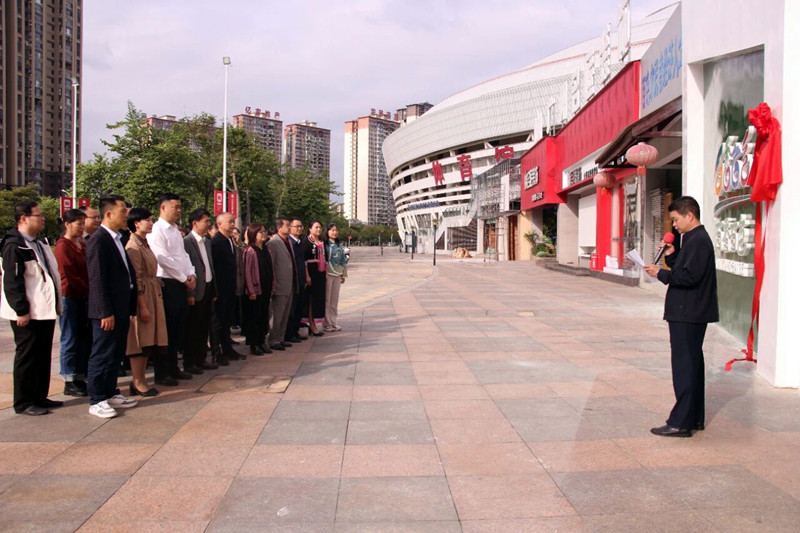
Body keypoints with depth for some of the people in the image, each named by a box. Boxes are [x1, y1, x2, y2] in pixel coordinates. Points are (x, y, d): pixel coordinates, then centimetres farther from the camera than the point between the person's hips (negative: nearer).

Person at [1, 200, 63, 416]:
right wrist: (21, 311, -21)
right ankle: (23, 403, 10)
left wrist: (55, 305, 16)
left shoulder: (40, 243, 16)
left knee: (43, 356, 14)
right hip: (28, 314, -9)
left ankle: (40, 397, 24)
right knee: (27, 357, 0)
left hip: (45, 310, 9)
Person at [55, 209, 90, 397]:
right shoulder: (63, 246, -9)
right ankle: (69, 382, 7)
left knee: (84, 339, 9)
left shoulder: (82, 244, 14)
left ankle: (80, 378, 17)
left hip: (83, 297, 7)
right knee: (70, 340, -1)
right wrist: (88, 290, -10)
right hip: (69, 297, -7)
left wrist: (89, 292, 3)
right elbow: (69, 276, -14)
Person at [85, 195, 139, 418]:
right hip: (107, 310, -9)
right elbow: (97, 280, -19)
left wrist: (130, 307, 13)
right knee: (102, 355, 1)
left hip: (121, 307, 9)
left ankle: (110, 393, 28)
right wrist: (105, 312, -20)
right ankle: (96, 401, 11)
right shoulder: (98, 240, -15)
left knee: (115, 355, 17)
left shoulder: (117, 239, 13)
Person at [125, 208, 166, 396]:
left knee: (147, 340, 12)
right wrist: (142, 306, -21)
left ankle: (141, 380, 19)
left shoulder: (144, 244, 15)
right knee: (139, 339, -2)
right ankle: (137, 382, 6)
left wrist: (153, 302, 15)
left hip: (152, 296, 9)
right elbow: (136, 279, -18)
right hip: (141, 297, -9)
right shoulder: (134, 246, -14)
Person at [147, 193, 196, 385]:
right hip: (166, 284, -8)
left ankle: (173, 367, 24)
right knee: (165, 329, -2)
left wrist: (191, 274, 1)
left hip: (181, 283, 9)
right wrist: (184, 278, -11)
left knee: (178, 328, 13)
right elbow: (163, 259, -17)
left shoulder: (176, 230, 16)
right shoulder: (156, 230, -11)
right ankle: (161, 373, 7)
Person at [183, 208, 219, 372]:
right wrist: (189, 294, -17)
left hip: (208, 289, 7)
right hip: (196, 292, -7)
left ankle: (200, 359, 22)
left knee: (204, 327, 12)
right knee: (192, 328, 3)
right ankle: (189, 362, 13)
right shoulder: (186, 242, -10)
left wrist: (214, 290, 12)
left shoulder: (208, 241, 13)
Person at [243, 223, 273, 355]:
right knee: (254, 317, 2)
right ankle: (253, 344, 11)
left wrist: (271, 287, 9)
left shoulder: (265, 250, 11)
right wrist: (251, 291, -15)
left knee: (264, 316, 11)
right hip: (255, 289, -7)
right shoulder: (250, 251, -10)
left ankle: (262, 342, 20)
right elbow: (247, 272, -12)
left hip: (265, 289, 7)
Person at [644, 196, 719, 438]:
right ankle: (695, 418, 27)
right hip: (690, 313, 11)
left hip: (688, 314, -11)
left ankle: (681, 422, -4)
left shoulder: (698, 240, -16)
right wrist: (671, 256, 5)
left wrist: (660, 274, -14)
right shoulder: (694, 239, 17)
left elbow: (689, 276, -24)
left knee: (685, 366, -8)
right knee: (691, 364, 17)